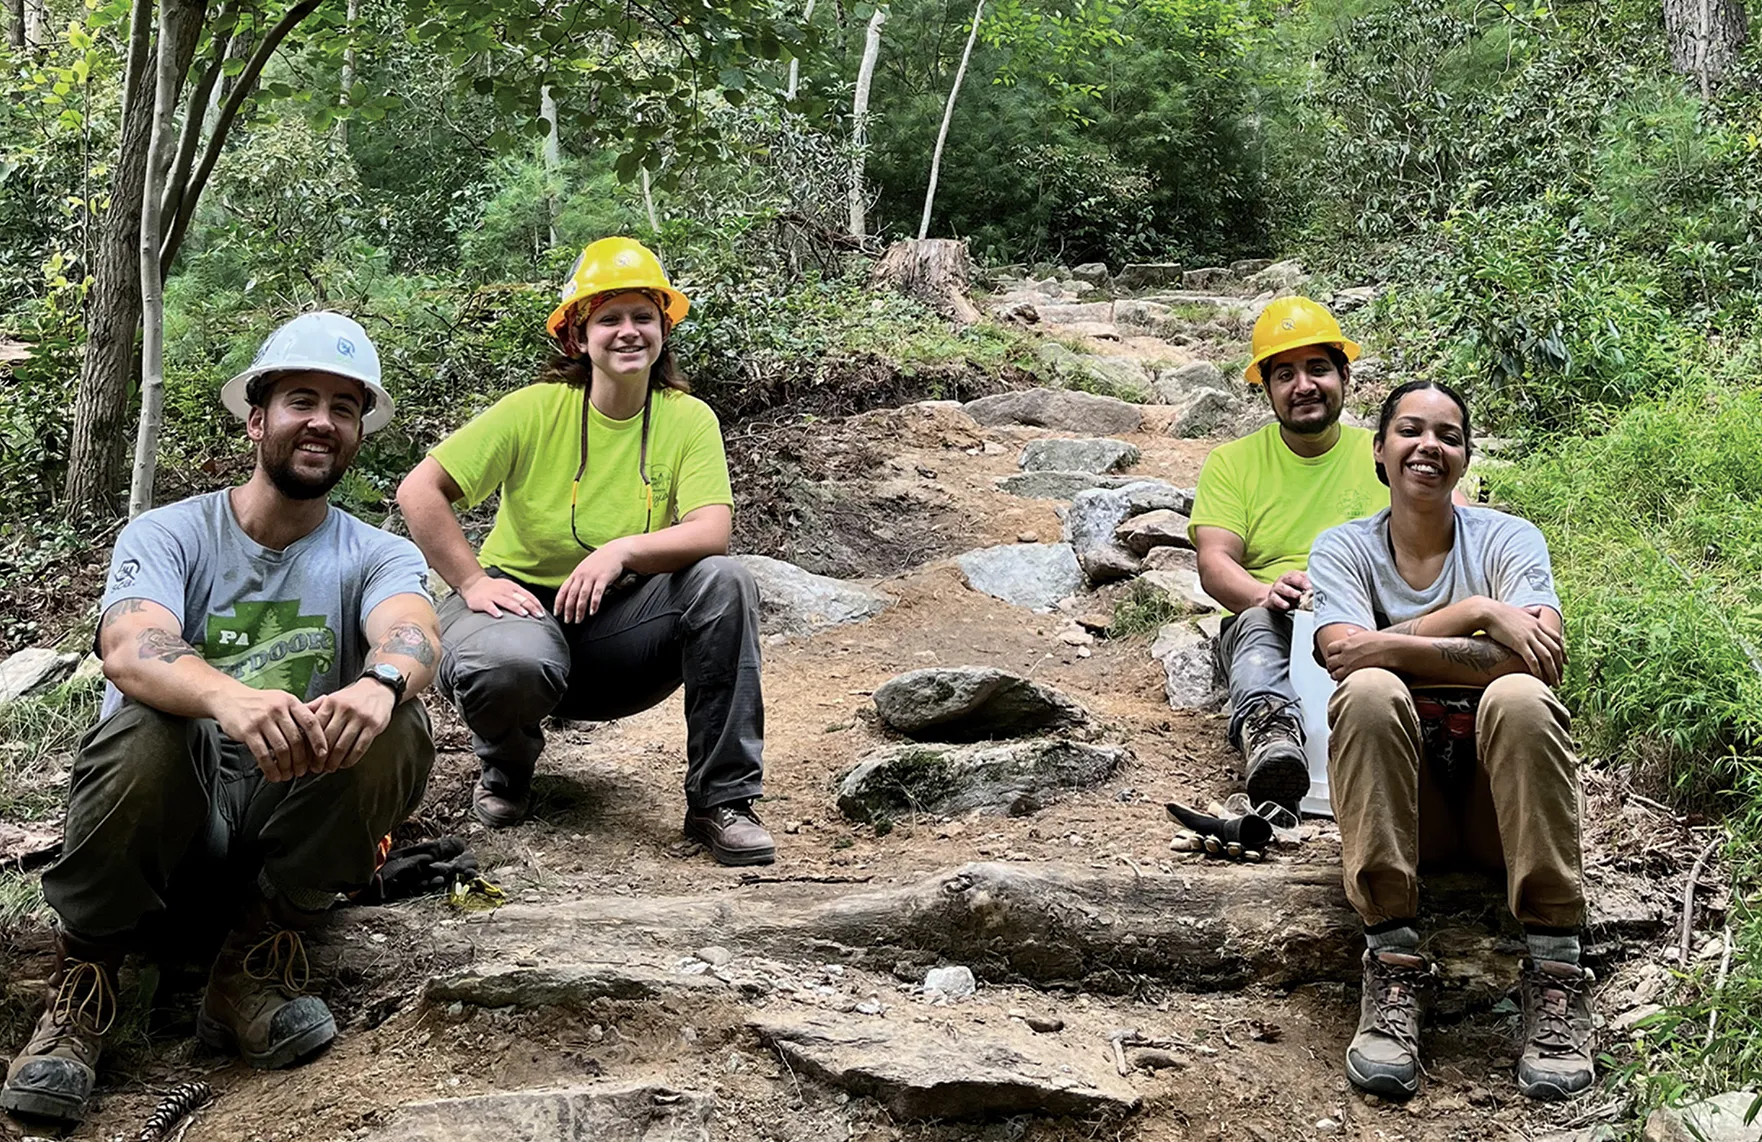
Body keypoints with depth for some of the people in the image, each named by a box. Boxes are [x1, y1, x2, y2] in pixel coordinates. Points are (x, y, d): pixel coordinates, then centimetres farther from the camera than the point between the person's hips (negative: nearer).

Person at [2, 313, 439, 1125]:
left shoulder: (378, 556, 4)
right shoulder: (167, 535, -1)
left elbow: (413, 633, -21)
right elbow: (128, 651, -23)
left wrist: (382, 682, -47)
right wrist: (228, 698, -47)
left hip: (291, 831, 2)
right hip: (170, 823, -1)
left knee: (394, 728, -27)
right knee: (142, 732, -33)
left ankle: (255, 964, -8)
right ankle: (83, 981, -9)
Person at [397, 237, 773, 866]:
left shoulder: (688, 419, -4)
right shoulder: (537, 408, -10)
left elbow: (712, 532, -18)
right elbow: (419, 492, -10)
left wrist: (622, 550, -33)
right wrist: (473, 582, -17)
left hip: (618, 624, 2)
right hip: (525, 604, -2)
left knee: (723, 581, -25)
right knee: (507, 663, -38)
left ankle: (722, 800, -17)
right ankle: (507, 766, 3)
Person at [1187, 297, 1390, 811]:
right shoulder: (1232, 462, 15)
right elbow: (1215, 564, 1)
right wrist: (1267, 592, -24)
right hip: (1266, 620, -1)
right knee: (1261, 623, -38)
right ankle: (1269, 730, -65)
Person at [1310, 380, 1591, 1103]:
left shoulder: (1508, 539, 7)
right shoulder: (1343, 548, 8)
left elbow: (1544, 658, -14)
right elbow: (1344, 651, -15)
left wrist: (1393, 648, -15)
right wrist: (1478, 615, -16)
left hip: (1503, 799, 0)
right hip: (1404, 805, 0)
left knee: (1518, 696, -31)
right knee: (1369, 691, -29)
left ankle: (1556, 971, -28)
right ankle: (1393, 963, -30)